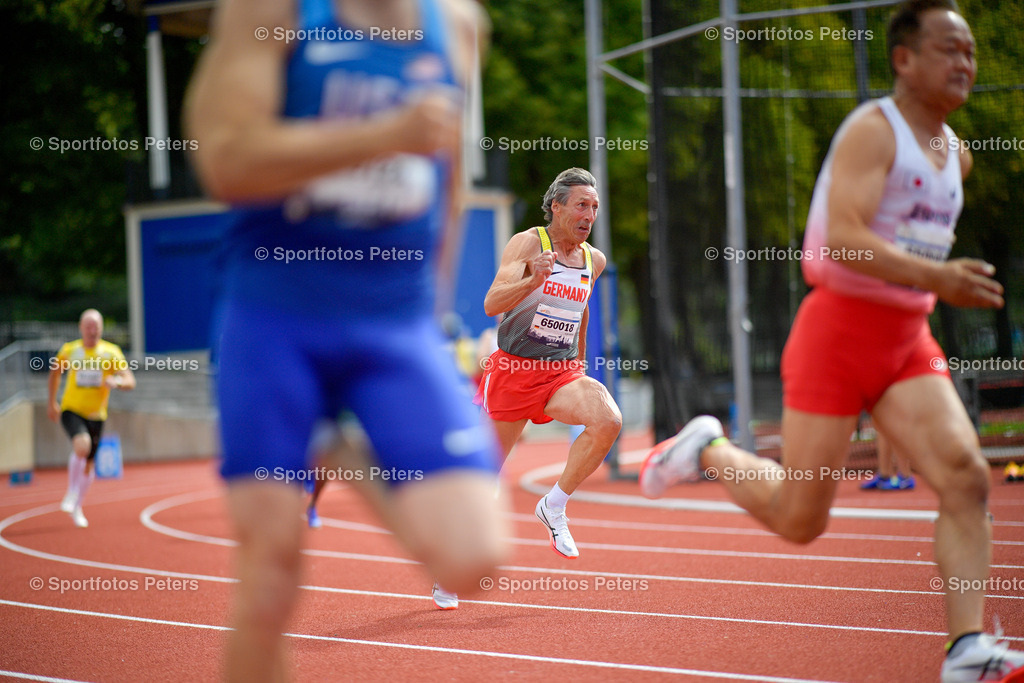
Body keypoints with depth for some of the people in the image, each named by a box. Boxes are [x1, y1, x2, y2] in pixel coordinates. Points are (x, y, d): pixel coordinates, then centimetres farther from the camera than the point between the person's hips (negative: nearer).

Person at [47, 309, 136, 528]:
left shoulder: (111, 352, -4)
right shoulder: (69, 351, -3)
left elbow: (130, 382, -9)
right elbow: (55, 373, 17)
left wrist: (117, 382, -31)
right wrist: (51, 402, 18)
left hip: (96, 415, 2)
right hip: (71, 410, -2)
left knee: (88, 463, 11)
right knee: (82, 445, -30)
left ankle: (77, 508, 30)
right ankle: (72, 492, -11)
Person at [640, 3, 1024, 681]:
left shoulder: (954, 152, 14)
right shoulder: (871, 130, -13)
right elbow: (843, 239, -26)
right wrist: (935, 278, -36)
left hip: (909, 341, 7)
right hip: (840, 328, -7)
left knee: (966, 477, -15)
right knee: (799, 518, 0)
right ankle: (708, 450, 28)